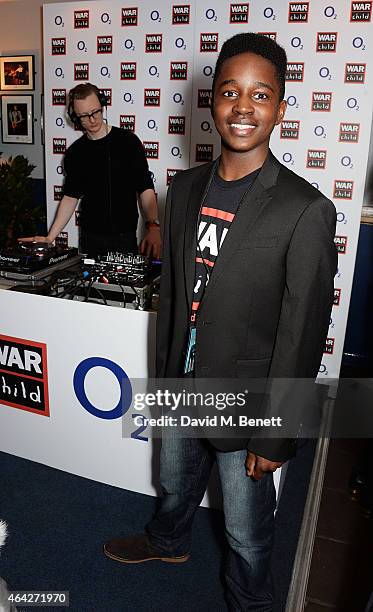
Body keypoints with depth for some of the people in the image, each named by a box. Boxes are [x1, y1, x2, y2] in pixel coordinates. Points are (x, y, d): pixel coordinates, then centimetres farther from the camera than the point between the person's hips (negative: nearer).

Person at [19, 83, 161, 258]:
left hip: (125, 236, -2)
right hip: (91, 237, 3)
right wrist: (50, 237, 1)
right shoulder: (75, 152, 6)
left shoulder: (128, 141, -3)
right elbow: (70, 197, 10)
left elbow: (145, 188, -8)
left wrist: (153, 227, -25)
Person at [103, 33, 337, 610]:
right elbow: (173, 289, 7)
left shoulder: (305, 210, -20)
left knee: (247, 531, 18)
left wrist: (275, 437, -13)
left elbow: (301, 336, -17)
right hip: (183, 388, 6)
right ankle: (168, 542, 62)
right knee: (175, 481, 31)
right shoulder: (186, 188, -1)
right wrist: (164, 373, 12)